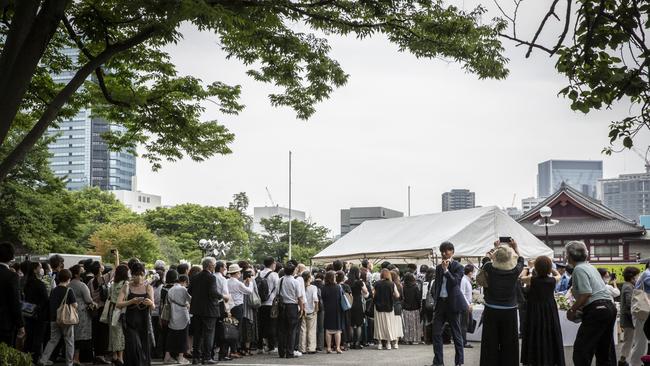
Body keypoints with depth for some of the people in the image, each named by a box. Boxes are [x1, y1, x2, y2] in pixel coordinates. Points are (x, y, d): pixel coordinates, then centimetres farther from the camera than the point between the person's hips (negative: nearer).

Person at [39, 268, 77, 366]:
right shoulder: (68, 291, -12)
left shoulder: (53, 290, 4)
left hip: (54, 319, 5)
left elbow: (50, 304, 11)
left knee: (53, 340, 15)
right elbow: (75, 305, -13)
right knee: (69, 342, 7)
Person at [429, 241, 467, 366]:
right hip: (440, 302, 5)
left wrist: (446, 270, -19)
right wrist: (435, 299, 12)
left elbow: (455, 282, -16)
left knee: (456, 334, 2)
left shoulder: (458, 267, -3)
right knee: (436, 333, 0)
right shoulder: (438, 267, 13)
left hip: (452, 303, -5)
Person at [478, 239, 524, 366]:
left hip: (491, 312, 0)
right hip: (509, 312, 0)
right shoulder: (515, 271, -12)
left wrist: (495, 248, 22)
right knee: (509, 345, 9)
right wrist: (515, 247, 23)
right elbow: (521, 260, 10)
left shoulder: (489, 268, -13)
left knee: (490, 344, 8)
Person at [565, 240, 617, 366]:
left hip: (597, 310, -10)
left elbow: (586, 294, -19)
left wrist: (572, 310, -9)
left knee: (581, 348, -7)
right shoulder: (589, 266, 19)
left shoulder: (579, 269, -9)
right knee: (605, 348, 15)